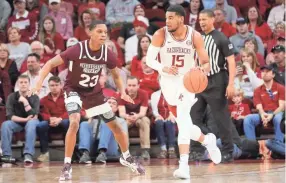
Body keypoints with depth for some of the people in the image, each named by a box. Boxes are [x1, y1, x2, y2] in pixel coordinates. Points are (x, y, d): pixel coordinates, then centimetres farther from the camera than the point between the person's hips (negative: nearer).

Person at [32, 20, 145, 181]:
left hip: (94, 92, 5)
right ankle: (67, 165, -18)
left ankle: (127, 157, 36)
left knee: (115, 125, 10)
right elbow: (50, 64, -21)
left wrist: (123, 92, -7)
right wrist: (39, 83, -31)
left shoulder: (107, 54, -14)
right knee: (74, 122, -29)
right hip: (74, 90, -5)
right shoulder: (77, 50, -27)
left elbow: (116, 74, 6)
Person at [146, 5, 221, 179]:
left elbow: (206, 63, -9)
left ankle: (184, 165, -29)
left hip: (188, 80, -2)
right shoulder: (161, 35, -13)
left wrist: (202, 70, -33)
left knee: (183, 117, -24)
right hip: (168, 81, 2)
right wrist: (163, 68, -32)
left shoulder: (195, 36, -13)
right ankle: (207, 141, 41)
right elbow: (149, 60, -12)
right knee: (183, 122, 8)